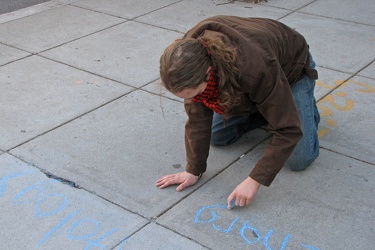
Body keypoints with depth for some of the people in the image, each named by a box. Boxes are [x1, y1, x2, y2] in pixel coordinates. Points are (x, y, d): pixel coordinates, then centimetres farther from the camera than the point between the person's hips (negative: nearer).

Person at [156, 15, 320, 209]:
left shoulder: (256, 68, -47)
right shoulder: (190, 54, -31)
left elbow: (288, 129, -39)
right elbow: (197, 115, -20)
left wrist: (255, 180, -40)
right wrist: (194, 170, -19)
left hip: (291, 70, -4)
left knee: (298, 160, -12)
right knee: (217, 137, -1)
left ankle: (307, 107, 16)